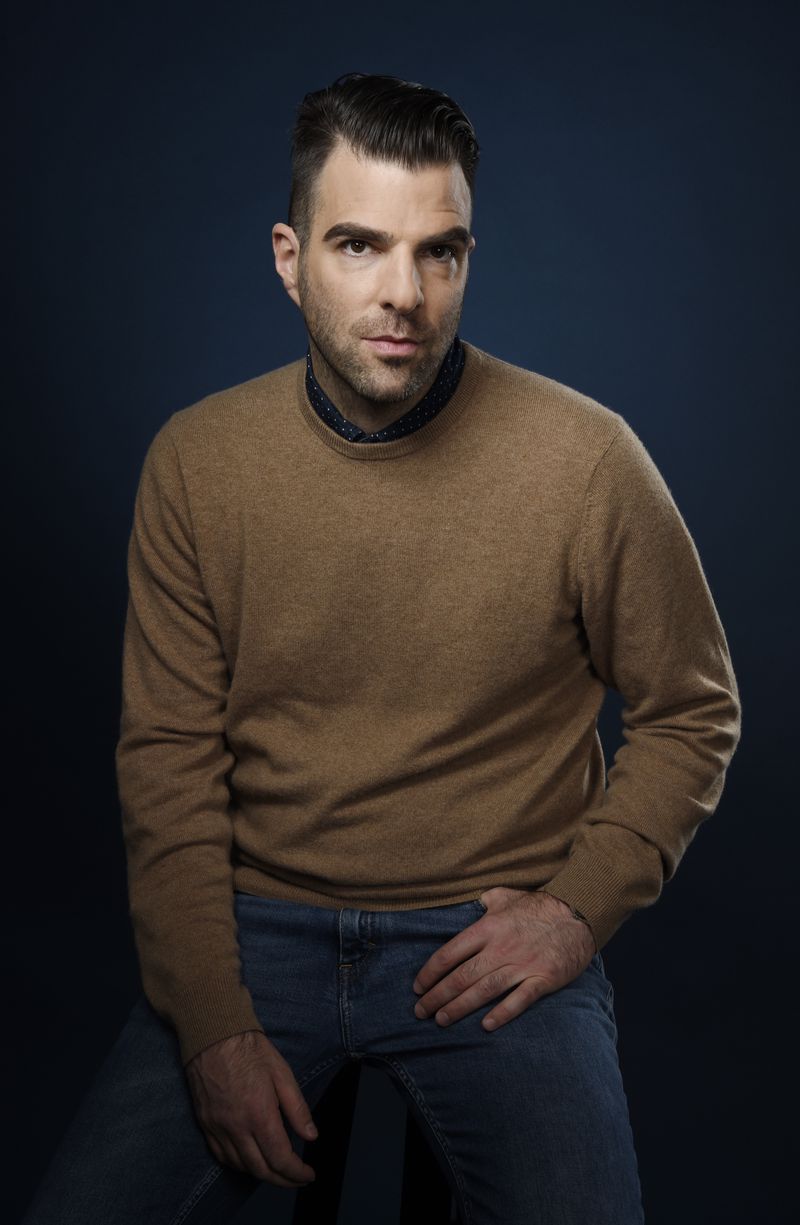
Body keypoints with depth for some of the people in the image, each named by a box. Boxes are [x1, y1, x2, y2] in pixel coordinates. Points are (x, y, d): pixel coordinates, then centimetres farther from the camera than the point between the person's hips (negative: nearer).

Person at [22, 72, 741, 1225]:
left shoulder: (587, 457, -11)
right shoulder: (196, 460, -4)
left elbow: (692, 712, 3)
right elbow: (169, 753, -1)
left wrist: (584, 905, -8)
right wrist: (212, 1021, -8)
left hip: (493, 936, -1)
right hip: (259, 921, 2)